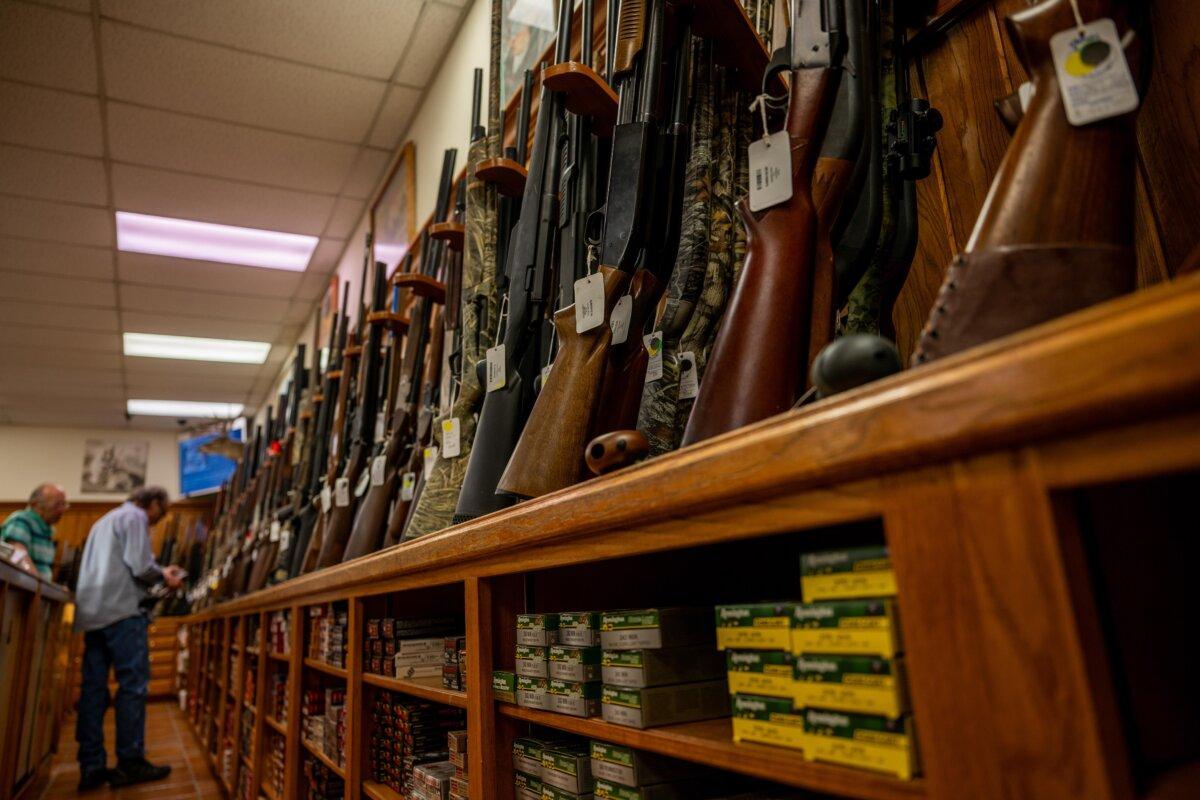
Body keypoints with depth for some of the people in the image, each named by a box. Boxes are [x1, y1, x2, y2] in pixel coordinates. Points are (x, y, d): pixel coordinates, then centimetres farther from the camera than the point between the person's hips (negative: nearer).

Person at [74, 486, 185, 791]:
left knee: (93, 689, 7)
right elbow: (140, 566, -14)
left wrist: (158, 573, 24)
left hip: (91, 613, 9)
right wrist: (164, 575, 4)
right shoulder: (135, 517, -4)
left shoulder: (105, 520, 25)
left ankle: (91, 767, 9)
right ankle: (130, 763, -2)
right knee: (133, 685, -5)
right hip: (121, 611, -9)